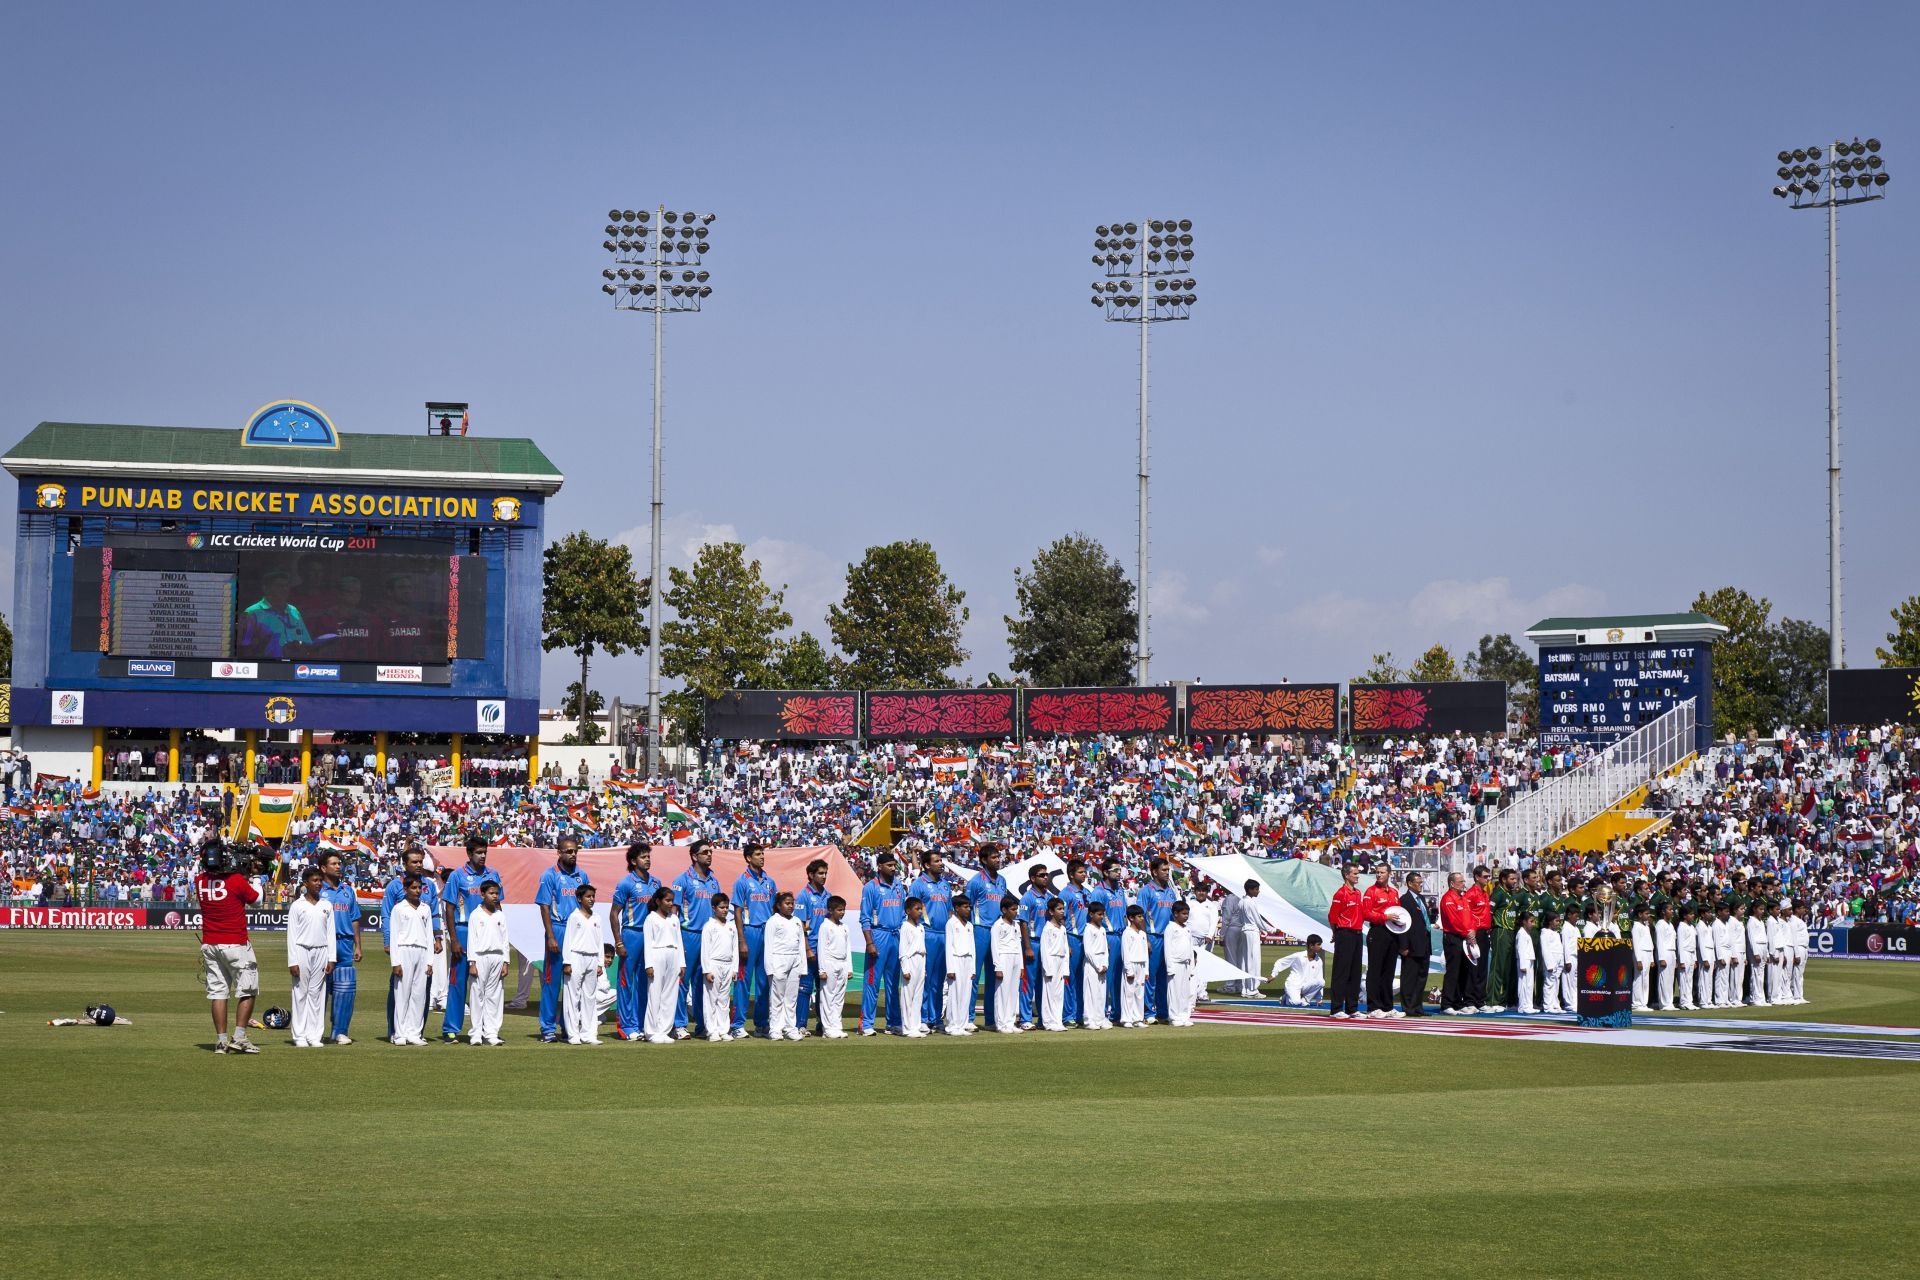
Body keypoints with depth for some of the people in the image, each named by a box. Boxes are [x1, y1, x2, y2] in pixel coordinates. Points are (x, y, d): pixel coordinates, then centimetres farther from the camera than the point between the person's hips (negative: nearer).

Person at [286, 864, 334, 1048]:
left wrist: (331, 958, 4)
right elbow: (291, 935, -3)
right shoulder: (297, 906, -1)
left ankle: (314, 1036, 6)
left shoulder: (326, 906, 10)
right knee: (301, 994, -2)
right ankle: (300, 1036, 1)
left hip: (321, 952, 3)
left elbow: (330, 933, 11)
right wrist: (292, 962, -9)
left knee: (317, 994, 3)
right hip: (302, 951, -3)